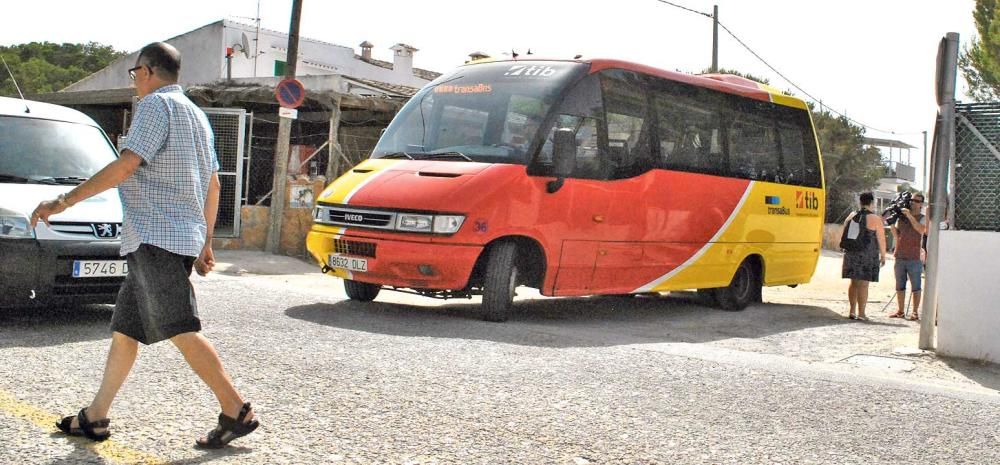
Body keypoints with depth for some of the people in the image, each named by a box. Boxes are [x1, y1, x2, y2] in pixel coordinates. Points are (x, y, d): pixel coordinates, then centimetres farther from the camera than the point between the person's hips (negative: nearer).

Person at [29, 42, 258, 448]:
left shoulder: (156, 104, -7)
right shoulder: (196, 114, 22)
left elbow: (127, 164, -18)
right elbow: (213, 184, 22)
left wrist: (65, 201, -14)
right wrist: (206, 242, 25)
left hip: (157, 236, -10)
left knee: (181, 331, -13)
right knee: (124, 328, 13)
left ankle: (237, 412, -14)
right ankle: (95, 417, 19)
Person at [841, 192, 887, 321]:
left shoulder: (851, 216, 7)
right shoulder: (875, 219, -8)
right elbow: (881, 239, -6)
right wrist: (883, 256, 3)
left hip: (852, 254, 5)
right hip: (868, 256, -5)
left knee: (854, 282, 13)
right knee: (863, 284, -3)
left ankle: (852, 311, 16)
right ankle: (861, 314, -1)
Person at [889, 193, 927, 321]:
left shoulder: (923, 218, 1)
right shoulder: (901, 216, 12)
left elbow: (921, 229, -20)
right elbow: (896, 235, 11)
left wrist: (910, 216, -23)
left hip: (914, 258, -4)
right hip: (900, 256, 4)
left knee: (915, 286, -1)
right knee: (900, 286, 9)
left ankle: (915, 312, 2)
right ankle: (900, 310, 17)